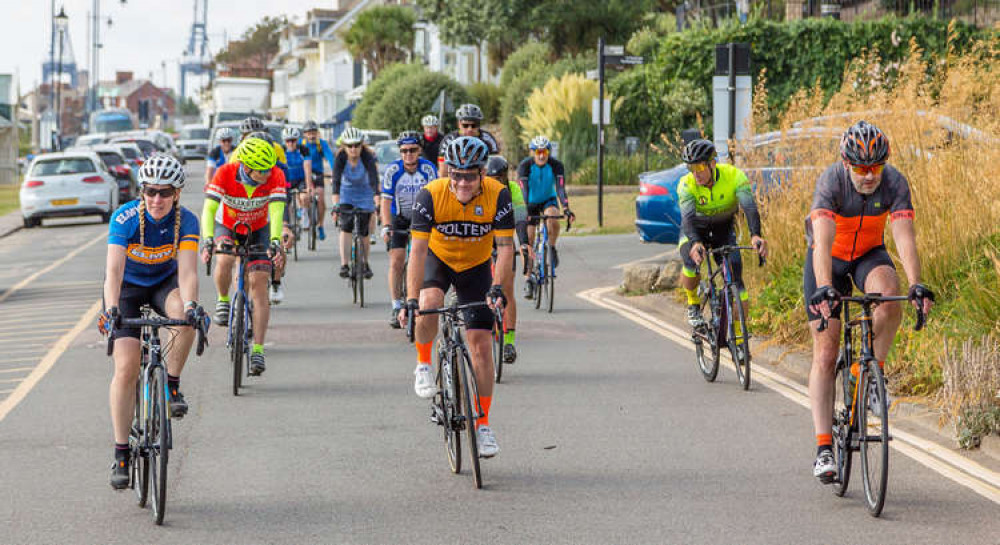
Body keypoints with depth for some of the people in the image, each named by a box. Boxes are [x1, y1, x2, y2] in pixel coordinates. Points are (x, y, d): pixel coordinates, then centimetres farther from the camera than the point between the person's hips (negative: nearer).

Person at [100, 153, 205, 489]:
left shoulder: (186, 221, -21)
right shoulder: (125, 218, -26)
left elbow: (187, 271, -32)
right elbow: (114, 269, -35)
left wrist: (190, 304, -51)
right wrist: (111, 309, -52)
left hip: (165, 282, 1)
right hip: (127, 287, -1)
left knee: (185, 316, -35)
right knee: (126, 367, -15)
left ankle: (172, 385, -12)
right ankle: (121, 454, -9)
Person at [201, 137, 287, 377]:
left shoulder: (275, 176, -28)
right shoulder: (225, 174, -31)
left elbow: (276, 212, -37)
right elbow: (209, 209, -36)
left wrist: (276, 242, -54)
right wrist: (208, 240, -52)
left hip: (258, 231, 1)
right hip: (227, 227, -1)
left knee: (259, 285, -12)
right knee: (224, 262, -32)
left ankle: (258, 350, -11)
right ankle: (223, 301, 0)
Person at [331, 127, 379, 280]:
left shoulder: (368, 157, -27)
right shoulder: (341, 157, -23)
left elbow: (374, 180, -35)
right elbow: (336, 181, -29)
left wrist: (378, 203, -46)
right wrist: (335, 205, -40)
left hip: (365, 193, -1)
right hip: (347, 192, 1)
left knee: (363, 232, -1)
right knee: (345, 228, -17)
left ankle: (365, 263, 21)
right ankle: (344, 265, -21)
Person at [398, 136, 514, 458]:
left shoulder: (497, 195, -25)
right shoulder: (431, 195, -27)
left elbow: (505, 247, -25)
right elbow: (418, 250, -30)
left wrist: (497, 289, -39)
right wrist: (411, 301, -37)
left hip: (476, 267, 1)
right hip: (438, 259, -1)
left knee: (480, 343, -6)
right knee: (429, 303, -34)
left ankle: (483, 424, 4)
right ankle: (423, 365, -7)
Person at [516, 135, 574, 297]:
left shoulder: (556, 165, -21)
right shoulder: (525, 166, -24)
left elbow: (560, 188, -30)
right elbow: (523, 191, -33)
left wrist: (566, 209, -45)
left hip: (548, 200, 0)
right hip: (530, 203, 0)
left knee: (552, 218, -34)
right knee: (528, 241, -7)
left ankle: (552, 249, -9)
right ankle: (528, 279, 4)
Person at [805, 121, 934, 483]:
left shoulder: (894, 183, -23)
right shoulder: (831, 181, -30)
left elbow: (905, 237, -32)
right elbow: (823, 240, -41)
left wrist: (917, 285, -47)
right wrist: (824, 288, -55)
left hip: (869, 255, 2)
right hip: (829, 260, -2)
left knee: (889, 297, -34)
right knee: (825, 355, -8)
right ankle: (824, 448, -7)